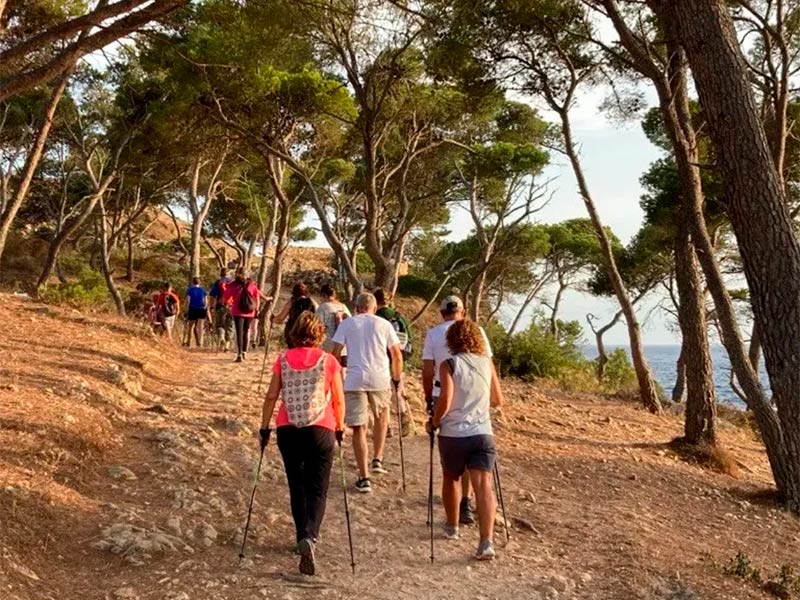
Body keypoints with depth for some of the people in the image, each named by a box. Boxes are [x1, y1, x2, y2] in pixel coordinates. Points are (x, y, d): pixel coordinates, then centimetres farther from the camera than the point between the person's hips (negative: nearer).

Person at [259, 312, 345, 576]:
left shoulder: (283, 360, 3)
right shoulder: (328, 361, -2)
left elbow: (271, 397, 2)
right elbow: (338, 400, 1)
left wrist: (264, 427, 10)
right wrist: (340, 427, 14)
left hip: (287, 430, 2)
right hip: (320, 430, -2)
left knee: (297, 487, 17)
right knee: (317, 489, 4)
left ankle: (302, 538, 20)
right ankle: (309, 537, -17)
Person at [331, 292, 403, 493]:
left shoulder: (346, 324, 9)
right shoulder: (383, 324, 9)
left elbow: (335, 353, 2)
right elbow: (397, 355, 7)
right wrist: (397, 379, 18)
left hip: (354, 380, -1)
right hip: (380, 379, 1)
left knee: (358, 428, 4)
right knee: (382, 416, 28)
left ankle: (363, 478, 5)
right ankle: (377, 460, 23)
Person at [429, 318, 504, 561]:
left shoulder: (449, 364, -6)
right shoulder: (487, 363, 7)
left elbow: (445, 399, -18)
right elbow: (498, 399, 14)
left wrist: (435, 421, -1)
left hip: (452, 434, -1)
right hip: (483, 433, 2)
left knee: (451, 478, 22)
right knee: (483, 485, -5)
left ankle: (452, 527, 36)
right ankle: (486, 542, -18)